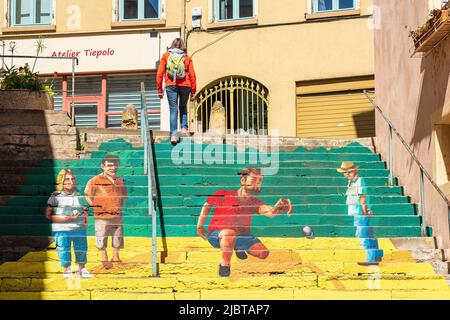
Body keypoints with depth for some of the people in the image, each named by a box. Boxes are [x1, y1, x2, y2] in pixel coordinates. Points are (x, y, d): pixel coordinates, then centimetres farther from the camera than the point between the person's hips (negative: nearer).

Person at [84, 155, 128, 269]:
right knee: (101, 238, 1)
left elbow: (124, 195, 25)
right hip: (102, 216, -5)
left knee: (118, 237, 12)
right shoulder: (96, 180, -7)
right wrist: (98, 206, -5)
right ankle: (104, 259, 15)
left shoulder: (120, 181, 10)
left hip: (117, 215, 5)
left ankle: (116, 257, 29)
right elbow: (87, 195, -3)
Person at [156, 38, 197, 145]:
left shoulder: (166, 56, 7)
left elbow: (160, 73, 3)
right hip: (185, 85, 1)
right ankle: (184, 128, 10)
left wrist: (159, 89, 8)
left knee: (173, 109, 0)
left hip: (171, 85, 0)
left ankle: (173, 134, -10)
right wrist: (193, 92, 9)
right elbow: (192, 75, 3)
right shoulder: (187, 58, 7)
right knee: (183, 107, 21)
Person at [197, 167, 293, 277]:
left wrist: (278, 209, -59)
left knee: (263, 253, -7)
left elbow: (269, 212, -34)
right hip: (216, 235, -5)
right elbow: (207, 205, 2)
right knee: (230, 233, -40)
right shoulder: (223, 195, -18)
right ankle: (224, 263, -16)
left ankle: (238, 247, 22)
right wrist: (199, 227, 1)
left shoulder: (254, 202, -12)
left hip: (241, 236, 5)